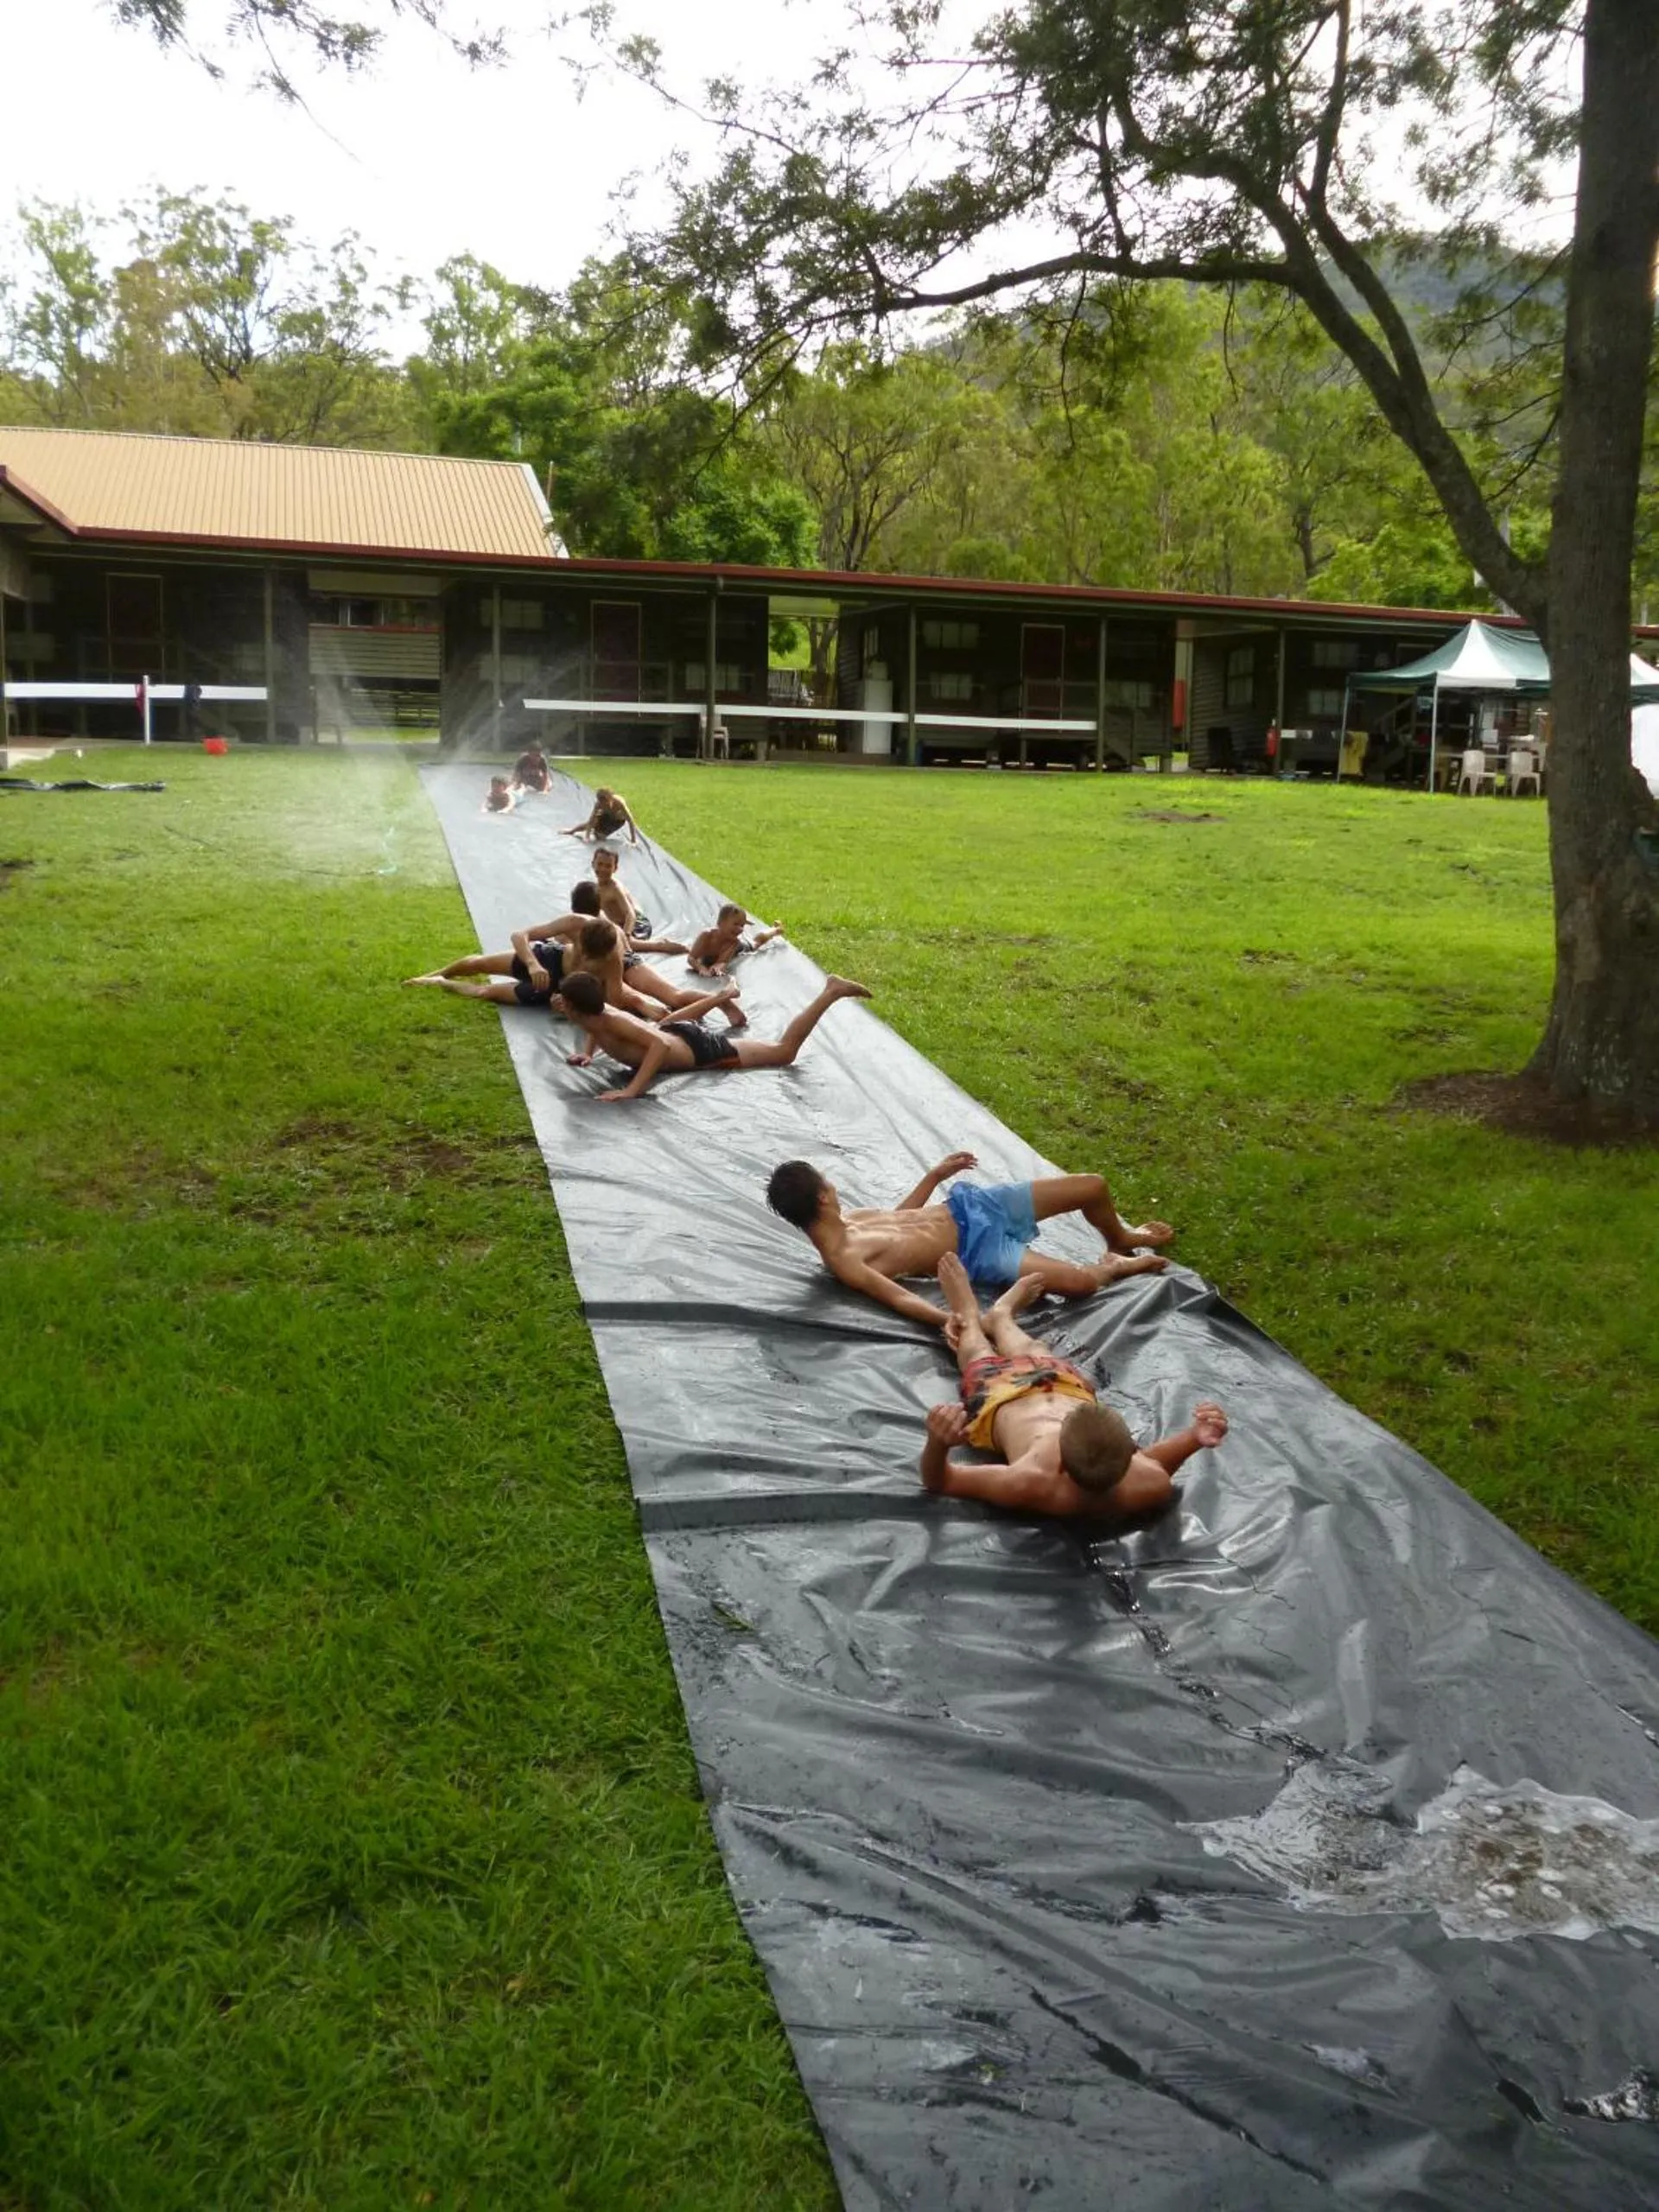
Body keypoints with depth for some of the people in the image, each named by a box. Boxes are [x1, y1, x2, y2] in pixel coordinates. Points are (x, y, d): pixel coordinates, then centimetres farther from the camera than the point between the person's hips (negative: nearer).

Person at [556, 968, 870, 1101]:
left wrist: (632, 1089, -57)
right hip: (678, 1033, 9)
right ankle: (721, 996, 66)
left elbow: (661, 1046, -51)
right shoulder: (598, 1012, -12)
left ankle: (832, 992, 13)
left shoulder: (615, 1024, -36)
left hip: (702, 1050, -9)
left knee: (784, 1051, 3)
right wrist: (588, 1053, 0)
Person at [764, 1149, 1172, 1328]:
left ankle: (1122, 1239, 41)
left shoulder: (847, 1219, 4)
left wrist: (935, 1175, 24)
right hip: (978, 1254, -8)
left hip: (968, 1205, 8)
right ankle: (1115, 1266, 13)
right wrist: (957, 1322, -50)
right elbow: (900, 1297, -34)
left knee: (1093, 1186, 4)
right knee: (1078, 1282, -27)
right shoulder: (842, 1262, -22)